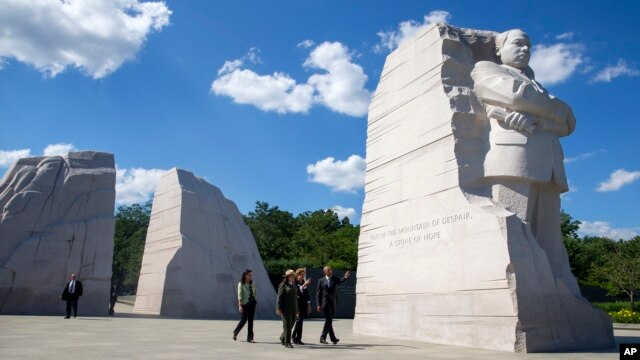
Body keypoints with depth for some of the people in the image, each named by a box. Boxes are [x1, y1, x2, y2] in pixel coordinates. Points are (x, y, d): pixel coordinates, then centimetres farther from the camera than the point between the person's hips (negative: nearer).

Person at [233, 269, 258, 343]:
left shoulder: (253, 284, 11)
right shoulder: (241, 284, -4)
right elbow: (240, 295, -10)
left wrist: (256, 301, 5)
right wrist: (240, 305, -17)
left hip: (252, 303, 5)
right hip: (245, 304, -5)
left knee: (251, 320, 3)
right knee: (244, 320, -3)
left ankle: (250, 338, 6)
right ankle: (235, 333, 22)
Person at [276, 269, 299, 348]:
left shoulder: (293, 286, 16)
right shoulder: (283, 285, -4)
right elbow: (279, 297, -9)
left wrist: (297, 310, 18)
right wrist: (278, 308, -15)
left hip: (293, 309, 7)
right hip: (286, 309, -7)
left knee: (291, 325, 9)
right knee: (287, 325, -5)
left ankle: (282, 338, 30)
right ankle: (287, 342, 1)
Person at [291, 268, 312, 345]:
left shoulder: (304, 283, 13)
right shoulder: (294, 283, -6)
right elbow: (296, 291, -23)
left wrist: (309, 305, 15)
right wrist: (304, 285, -31)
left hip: (303, 305, 6)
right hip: (296, 305, -6)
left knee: (300, 321, 8)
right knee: (298, 320, -14)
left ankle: (298, 339, 13)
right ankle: (293, 336, 0)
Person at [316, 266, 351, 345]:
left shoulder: (334, 279, 10)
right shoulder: (321, 281, 1)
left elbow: (341, 281, -5)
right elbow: (318, 293, 1)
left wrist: (345, 277, -27)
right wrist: (319, 304, -6)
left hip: (333, 303, 4)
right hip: (325, 303, -4)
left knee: (329, 321, 7)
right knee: (328, 320, -11)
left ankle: (323, 338, 17)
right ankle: (333, 338, -9)